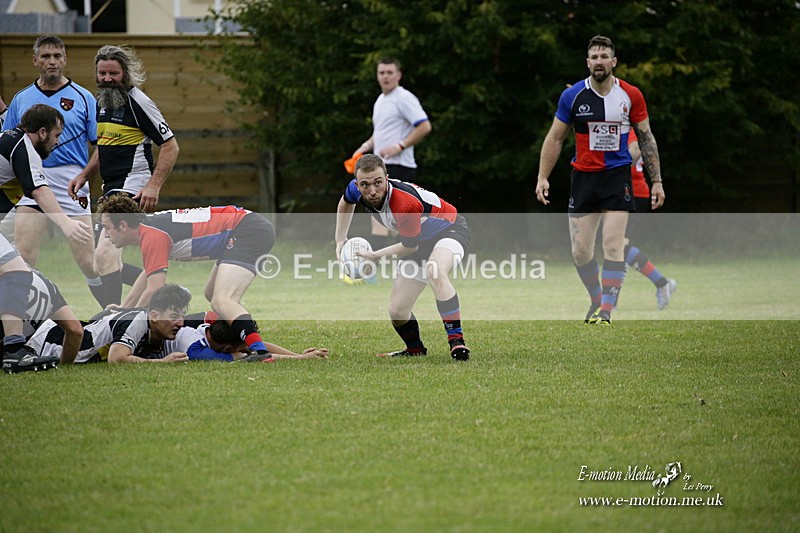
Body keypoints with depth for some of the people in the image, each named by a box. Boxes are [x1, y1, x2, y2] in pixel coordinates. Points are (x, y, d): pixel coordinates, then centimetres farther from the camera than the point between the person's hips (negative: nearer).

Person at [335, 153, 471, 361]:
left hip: (449, 229, -7)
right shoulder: (356, 189, -18)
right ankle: (415, 349, 31)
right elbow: (346, 202, 10)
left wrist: (377, 255, -14)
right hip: (421, 241, 7)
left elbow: (410, 246, -22)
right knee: (397, 312, 1)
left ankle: (457, 341, -40)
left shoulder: (406, 203, -39)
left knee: (435, 272, -41)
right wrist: (340, 240, 8)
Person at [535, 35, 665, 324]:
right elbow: (555, 138, 6)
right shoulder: (572, 96, -3)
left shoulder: (631, 95, -2)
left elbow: (646, 138, 7)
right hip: (583, 177, 1)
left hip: (618, 175, -1)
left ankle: (605, 312, -10)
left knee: (613, 244, -14)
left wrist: (656, 181, 5)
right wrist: (542, 177, 0)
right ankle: (597, 300, 23)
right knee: (580, 251, -1)